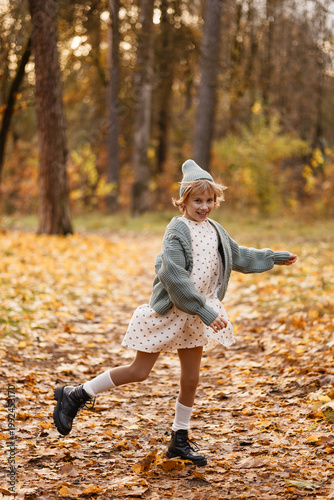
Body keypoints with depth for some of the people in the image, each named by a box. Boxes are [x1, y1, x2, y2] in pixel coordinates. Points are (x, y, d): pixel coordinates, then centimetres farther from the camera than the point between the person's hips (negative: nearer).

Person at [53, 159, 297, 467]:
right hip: (168, 313, -7)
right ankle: (75, 396, 11)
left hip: (194, 316, 7)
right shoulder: (178, 230, -17)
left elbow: (238, 256, 24)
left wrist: (275, 258, 26)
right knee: (139, 372, -2)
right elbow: (175, 277, -25)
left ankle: (180, 441, 22)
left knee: (191, 378, 9)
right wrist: (205, 311, -25)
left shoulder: (214, 230, 8)